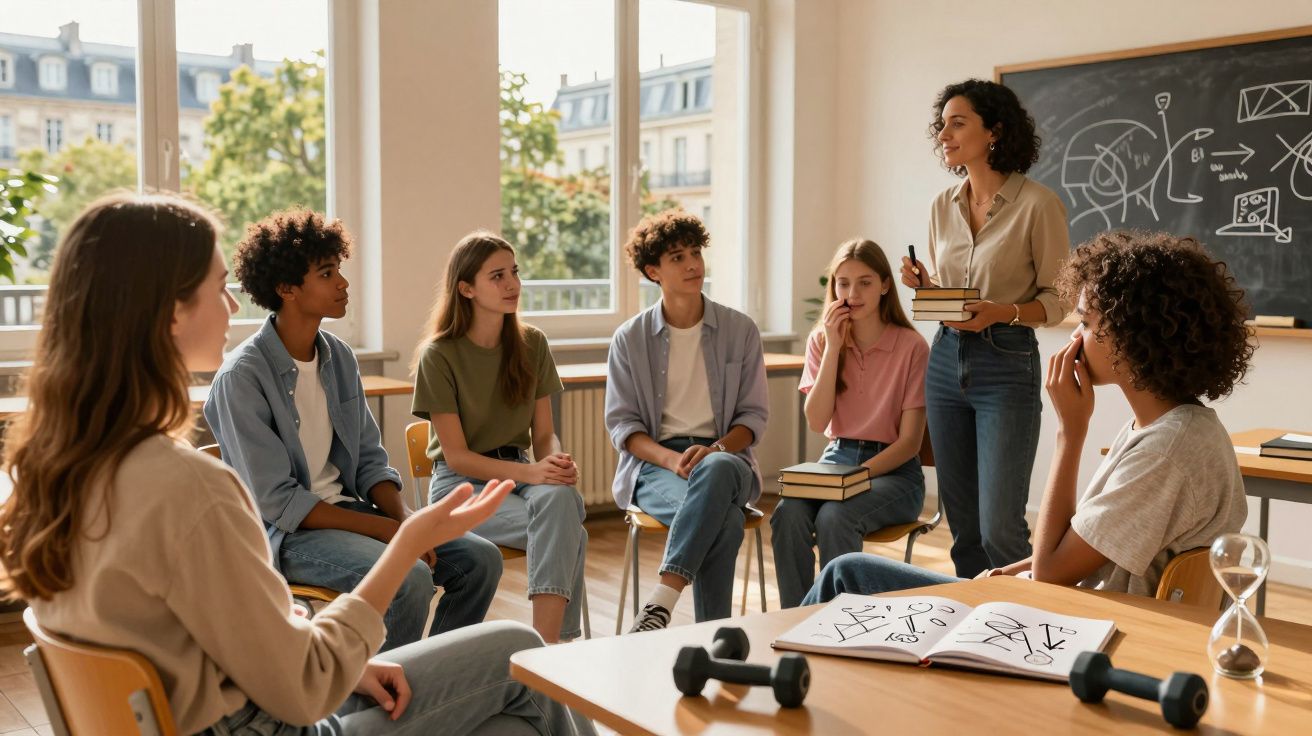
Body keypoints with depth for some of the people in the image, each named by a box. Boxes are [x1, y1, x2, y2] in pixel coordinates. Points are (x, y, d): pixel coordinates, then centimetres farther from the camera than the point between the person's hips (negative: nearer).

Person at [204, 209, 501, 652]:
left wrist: (406, 519, -9)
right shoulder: (242, 377, -17)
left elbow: (370, 460, 10)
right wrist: (385, 529, -20)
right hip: (285, 532, -7)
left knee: (480, 558, -6)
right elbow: (278, 502, -19)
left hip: (348, 507, 7)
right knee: (410, 578, -30)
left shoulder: (339, 357, 6)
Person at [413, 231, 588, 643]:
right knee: (568, 532, -31)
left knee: (560, 497, -34)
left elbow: (544, 434, 5)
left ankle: (545, 645, -37)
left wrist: (557, 463, -20)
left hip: (518, 474, 4)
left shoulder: (532, 345, 5)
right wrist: (531, 472, -27)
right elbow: (456, 455, -12)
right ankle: (550, 641, -21)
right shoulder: (439, 355, -9)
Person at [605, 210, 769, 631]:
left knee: (717, 469, -41)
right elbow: (621, 424, 4)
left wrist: (716, 450, -15)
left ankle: (660, 604, -45)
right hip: (654, 464, -1)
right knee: (722, 516, -37)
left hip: (724, 458, 1)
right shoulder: (630, 339, 6)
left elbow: (754, 414, 7)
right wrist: (672, 459, -17)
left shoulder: (740, 330, 8)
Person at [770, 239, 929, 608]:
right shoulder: (821, 340, 5)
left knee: (834, 516, -33)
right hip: (836, 459, 3)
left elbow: (909, 441, -8)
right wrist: (833, 348, -11)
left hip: (892, 468, -3)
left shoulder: (911, 346, -7)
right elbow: (817, 422, -7)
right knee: (788, 515, -28)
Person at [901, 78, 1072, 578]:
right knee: (963, 527, 11)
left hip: (1007, 365, -6)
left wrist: (1003, 312, -22)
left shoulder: (1036, 203, -9)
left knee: (999, 528, -8)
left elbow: (1058, 299, -5)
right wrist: (923, 284, -3)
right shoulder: (943, 207, 9)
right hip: (946, 360, 6)